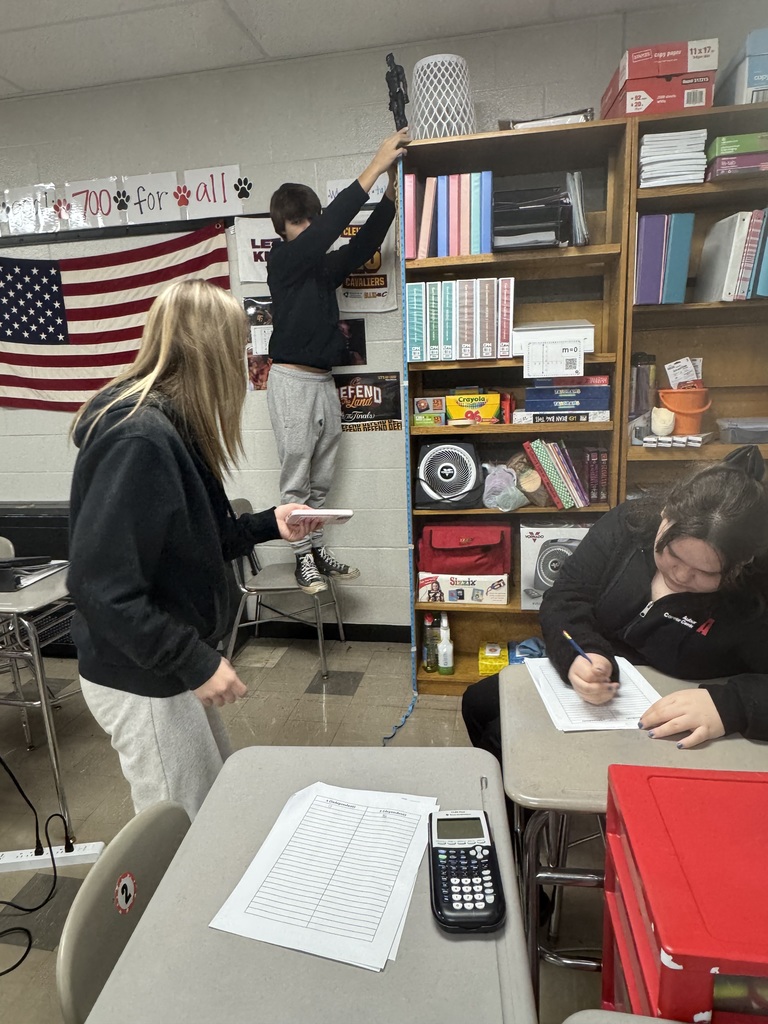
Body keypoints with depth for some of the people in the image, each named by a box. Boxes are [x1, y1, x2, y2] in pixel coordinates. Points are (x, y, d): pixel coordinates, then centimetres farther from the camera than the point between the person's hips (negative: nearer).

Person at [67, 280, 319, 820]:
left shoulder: (171, 427, 5)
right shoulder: (138, 438, -26)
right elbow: (102, 584, -29)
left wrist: (268, 524, 10)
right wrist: (196, 664, -25)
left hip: (169, 668, 9)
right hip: (140, 679, -9)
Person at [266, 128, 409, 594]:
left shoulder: (324, 265, 15)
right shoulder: (283, 260, -4)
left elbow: (364, 245, 9)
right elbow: (329, 226, -16)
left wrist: (392, 193, -4)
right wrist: (375, 167, -18)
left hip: (324, 381, 7)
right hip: (292, 380, -7)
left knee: (322, 477, 10)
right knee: (297, 476, -2)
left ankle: (317, 548, 20)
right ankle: (304, 557, 7)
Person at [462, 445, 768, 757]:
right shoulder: (628, 524, -14)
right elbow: (563, 600, -15)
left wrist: (729, 705, -44)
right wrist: (580, 656, -35)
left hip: (660, 732, -4)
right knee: (477, 702, 11)